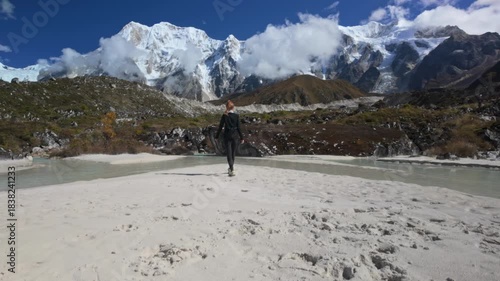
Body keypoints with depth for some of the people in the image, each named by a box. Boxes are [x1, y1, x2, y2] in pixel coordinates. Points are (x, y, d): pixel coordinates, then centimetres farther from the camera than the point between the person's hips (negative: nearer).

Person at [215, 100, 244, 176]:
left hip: (227, 136, -1)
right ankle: (231, 168, 31)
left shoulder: (224, 116, -4)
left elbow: (220, 126, -2)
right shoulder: (236, 116, -4)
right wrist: (241, 137, 4)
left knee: (229, 153, -1)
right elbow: (239, 128, -3)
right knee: (233, 152, 16)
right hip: (234, 136, 1)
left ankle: (232, 170, -14)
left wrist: (217, 136, 6)